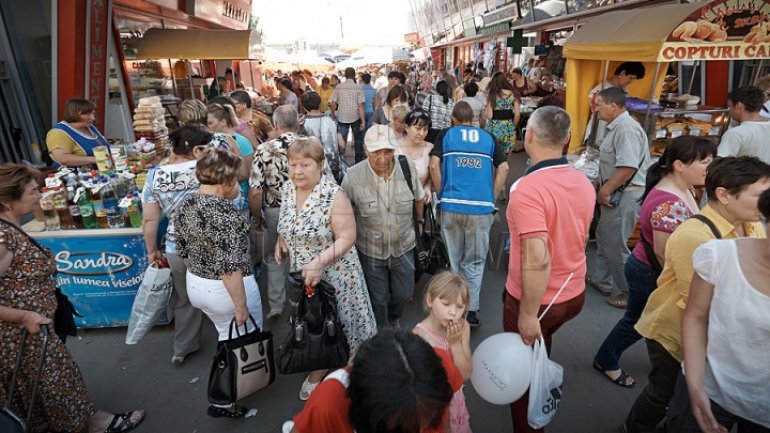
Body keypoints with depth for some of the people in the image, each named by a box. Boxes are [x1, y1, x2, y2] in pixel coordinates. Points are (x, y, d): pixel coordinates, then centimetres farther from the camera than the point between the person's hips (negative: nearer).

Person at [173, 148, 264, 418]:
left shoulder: (184, 206, -1)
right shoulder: (223, 212, -27)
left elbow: (183, 252, 10)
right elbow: (229, 268, -27)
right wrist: (241, 306, -18)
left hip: (195, 286, 9)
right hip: (227, 289, -8)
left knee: (227, 336, 27)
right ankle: (223, 402, 30)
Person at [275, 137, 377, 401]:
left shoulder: (333, 195, -21)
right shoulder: (288, 189, -1)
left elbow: (347, 238, -22)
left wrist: (319, 262, -30)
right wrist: (281, 240, -2)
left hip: (334, 274, -5)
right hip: (303, 275, 6)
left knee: (340, 324, 12)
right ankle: (318, 371, 44)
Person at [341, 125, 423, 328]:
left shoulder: (408, 168, -16)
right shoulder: (353, 176, -22)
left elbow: (418, 198, 3)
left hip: (403, 246, 2)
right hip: (370, 250, -2)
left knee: (404, 294, 20)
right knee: (378, 300, 16)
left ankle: (393, 322, 54)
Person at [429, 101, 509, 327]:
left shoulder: (446, 135, 9)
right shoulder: (488, 137, 12)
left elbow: (434, 166, -4)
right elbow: (503, 168, 3)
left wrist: (441, 194, 6)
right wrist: (491, 197, 8)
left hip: (451, 205, 0)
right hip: (481, 207, 0)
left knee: (452, 259, 13)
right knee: (475, 261, 9)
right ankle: (471, 309, 9)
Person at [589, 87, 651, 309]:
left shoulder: (626, 128, -20)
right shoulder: (617, 127, 13)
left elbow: (628, 167, -28)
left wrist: (605, 191, -21)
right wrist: (601, 186, 20)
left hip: (625, 195, -11)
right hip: (616, 193, 11)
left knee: (615, 244, -1)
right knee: (604, 237, 21)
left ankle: (631, 292, 14)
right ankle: (601, 279, 37)